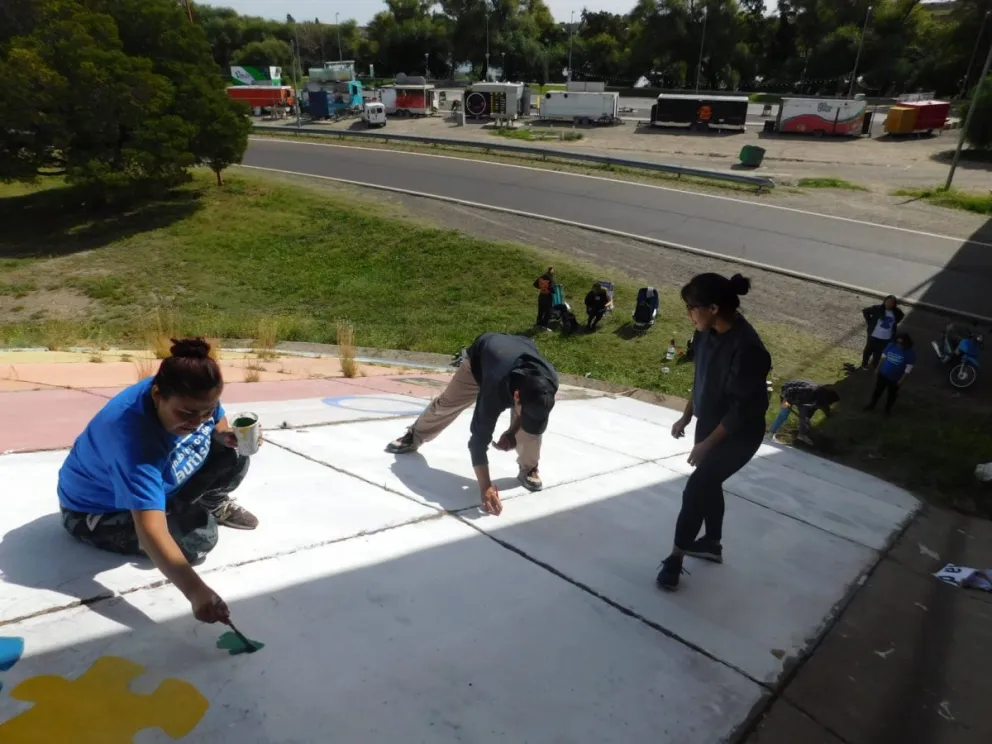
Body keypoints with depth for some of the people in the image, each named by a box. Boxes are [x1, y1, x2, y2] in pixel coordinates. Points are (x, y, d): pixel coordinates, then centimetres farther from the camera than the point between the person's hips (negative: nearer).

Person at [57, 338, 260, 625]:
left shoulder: (193, 398, -23)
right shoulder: (135, 440, -43)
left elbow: (219, 425, 1)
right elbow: (151, 532, -50)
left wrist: (230, 437, -24)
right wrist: (196, 591, -61)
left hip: (157, 483, 6)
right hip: (98, 509, -6)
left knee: (234, 457, -12)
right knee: (197, 538, -25)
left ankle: (214, 505, 17)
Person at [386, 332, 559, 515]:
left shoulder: (549, 381, -39)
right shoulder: (496, 387, -48)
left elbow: (535, 411, -13)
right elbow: (480, 437, -42)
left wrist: (512, 432, -25)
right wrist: (485, 487, -46)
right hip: (482, 353, -2)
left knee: (534, 423, -19)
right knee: (447, 403, 10)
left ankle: (529, 469, 3)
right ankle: (414, 437, 35)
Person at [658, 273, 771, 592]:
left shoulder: (747, 349, -33)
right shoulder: (708, 332, -7)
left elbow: (741, 410, -26)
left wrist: (706, 444, -20)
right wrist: (686, 416, 14)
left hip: (738, 434, -8)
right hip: (710, 421, 8)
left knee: (695, 489, -3)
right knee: (709, 483, 21)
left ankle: (676, 557, 15)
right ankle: (712, 543, 43)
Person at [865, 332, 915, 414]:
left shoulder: (910, 354, -22)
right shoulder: (891, 346, -12)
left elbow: (908, 369, -19)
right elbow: (883, 358, -1)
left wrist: (901, 381, -20)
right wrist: (877, 371, 3)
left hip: (895, 379, -3)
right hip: (883, 374, 3)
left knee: (892, 394, 19)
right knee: (877, 390, 19)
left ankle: (888, 408, 43)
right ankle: (872, 404, 40)